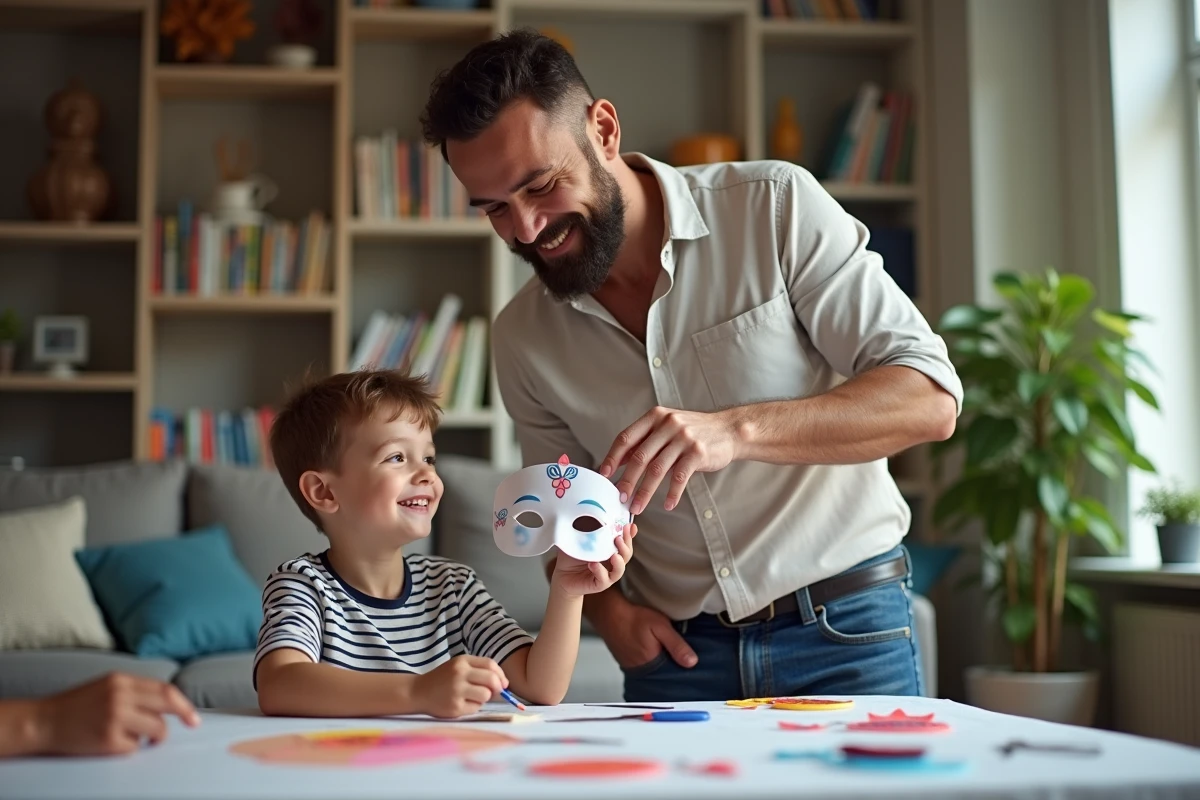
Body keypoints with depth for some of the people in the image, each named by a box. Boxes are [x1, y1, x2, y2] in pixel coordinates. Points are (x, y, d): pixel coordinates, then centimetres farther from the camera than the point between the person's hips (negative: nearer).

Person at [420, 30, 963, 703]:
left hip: (842, 630, -3)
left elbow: (929, 399, -16)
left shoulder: (774, 207, -10)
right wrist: (606, 607, -6)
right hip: (676, 651, 3)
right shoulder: (522, 338, 2)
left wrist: (737, 430, -30)